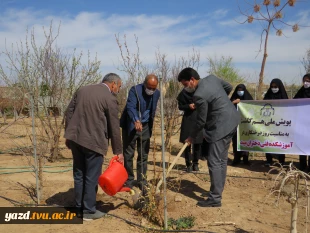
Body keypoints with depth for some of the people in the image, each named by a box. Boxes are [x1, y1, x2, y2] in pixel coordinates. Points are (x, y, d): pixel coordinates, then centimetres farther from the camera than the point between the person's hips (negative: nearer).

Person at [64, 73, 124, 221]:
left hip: (75, 138, 7)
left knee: (79, 174, 16)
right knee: (92, 177, 5)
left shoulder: (82, 90, 11)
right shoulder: (110, 99, -7)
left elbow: (68, 112, 11)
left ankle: (79, 207, 28)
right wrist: (118, 151, 3)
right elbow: (114, 127, -5)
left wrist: (69, 135, 17)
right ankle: (89, 211, 15)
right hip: (93, 141, -6)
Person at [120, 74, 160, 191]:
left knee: (143, 155, 8)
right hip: (130, 126, -4)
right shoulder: (135, 90, -17)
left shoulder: (156, 93, 0)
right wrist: (136, 121, -46)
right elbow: (131, 107, -29)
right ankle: (129, 180, 16)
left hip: (145, 127, 4)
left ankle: (142, 180, 18)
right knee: (128, 155, 3)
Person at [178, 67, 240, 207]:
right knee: (221, 159, 17)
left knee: (214, 162, -5)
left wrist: (192, 137, 0)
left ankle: (215, 198, 1)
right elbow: (229, 87, 18)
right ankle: (218, 190, 29)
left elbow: (201, 120, -14)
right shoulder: (212, 78, 3)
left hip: (221, 126, -10)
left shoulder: (199, 95, -22)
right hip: (231, 120, 10)